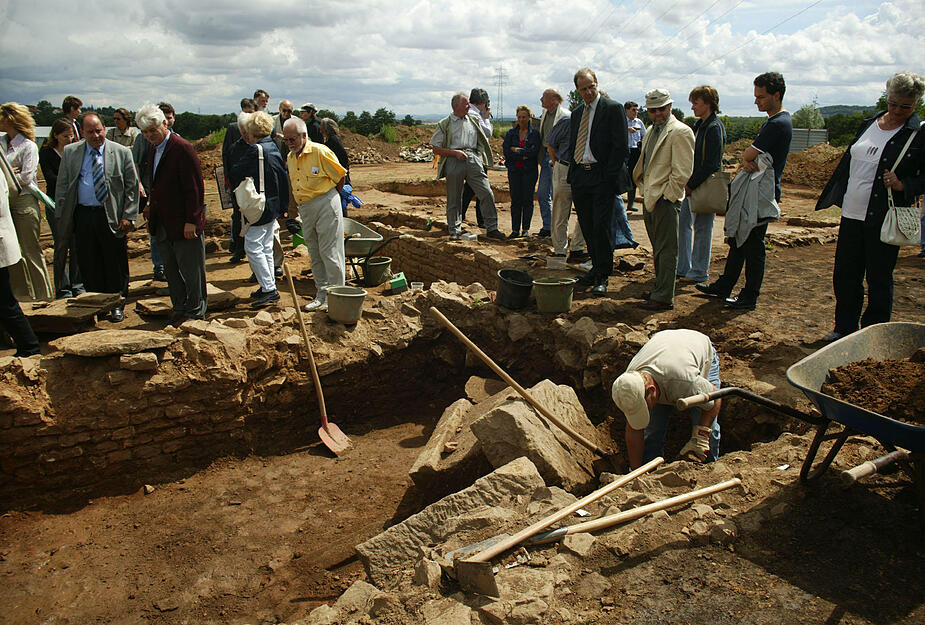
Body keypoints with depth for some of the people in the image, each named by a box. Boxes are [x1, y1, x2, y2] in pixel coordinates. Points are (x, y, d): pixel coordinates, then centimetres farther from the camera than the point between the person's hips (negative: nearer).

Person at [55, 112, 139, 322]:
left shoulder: (121, 152, 2)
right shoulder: (70, 152, 9)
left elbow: (132, 187, 2)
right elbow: (62, 186, 12)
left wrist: (128, 216, -6)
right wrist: (61, 215, 6)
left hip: (111, 216, -2)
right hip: (82, 216, 2)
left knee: (115, 264, 4)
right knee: (88, 264, 6)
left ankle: (117, 305, 16)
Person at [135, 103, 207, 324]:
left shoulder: (182, 148, -15)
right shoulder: (153, 149, 11)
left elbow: (194, 188, -17)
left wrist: (191, 221, -19)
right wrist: (151, 204, 12)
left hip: (183, 223, -8)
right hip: (161, 223, 8)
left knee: (191, 271, 3)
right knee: (171, 270, 15)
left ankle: (196, 311, 17)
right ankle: (179, 308, 28)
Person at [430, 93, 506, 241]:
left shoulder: (474, 120, 17)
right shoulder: (444, 124, 6)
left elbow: (484, 140, 29)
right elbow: (436, 149, 3)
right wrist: (455, 152, -9)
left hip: (473, 160, 3)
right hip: (454, 161, -2)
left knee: (487, 194, -7)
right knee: (453, 199, 2)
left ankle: (492, 229, 0)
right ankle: (455, 231, 14)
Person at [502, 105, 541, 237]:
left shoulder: (534, 133, 3)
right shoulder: (511, 133, 9)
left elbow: (535, 151, -11)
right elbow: (506, 151, -3)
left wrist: (517, 150, -8)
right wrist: (523, 156, -12)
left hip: (529, 170, -2)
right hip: (514, 170, 2)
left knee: (527, 199, -1)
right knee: (515, 200, 1)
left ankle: (526, 229, 5)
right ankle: (515, 230, 3)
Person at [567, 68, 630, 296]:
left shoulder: (613, 109, -3)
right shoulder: (577, 113, 17)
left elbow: (621, 147, -8)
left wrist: (609, 176, -14)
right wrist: (573, 174, 10)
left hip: (602, 177, -6)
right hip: (580, 178, 6)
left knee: (602, 228, -7)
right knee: (587, 228, 9)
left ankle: (602, 277, 1)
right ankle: (596, 270, 21)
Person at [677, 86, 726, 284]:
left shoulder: (714, 128, -15)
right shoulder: (699, 125, 13)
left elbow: (711, 164, -20)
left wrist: (691, 185, -18)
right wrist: (687, 184, 9)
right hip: (692, 185, 9)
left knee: (702, 227, 0)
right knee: (682, 223, 12)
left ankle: (700, 272, 11)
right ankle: (683, 268, 22)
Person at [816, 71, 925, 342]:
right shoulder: (869, 123, 11)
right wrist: (833, 196, 18)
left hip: (884, 219, -5)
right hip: (852, 213, 6)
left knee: (879, 279, 3)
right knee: (845, 274, 12)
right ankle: (844, 328, 27)